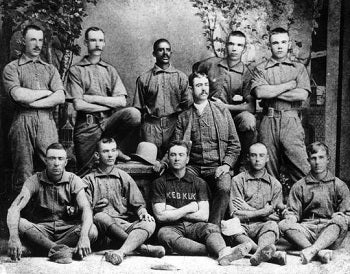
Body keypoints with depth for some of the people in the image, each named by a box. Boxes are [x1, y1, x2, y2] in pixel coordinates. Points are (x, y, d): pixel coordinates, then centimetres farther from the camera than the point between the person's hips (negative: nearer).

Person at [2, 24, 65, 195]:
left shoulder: (50, 69, 19)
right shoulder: (12, 68, 10)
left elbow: (60, 98, 3)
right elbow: (18, 95, -9)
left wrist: (31, 102, -5)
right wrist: (46, 92, 0)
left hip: (47, 122, 2)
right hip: (22, 122, -2)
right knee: (23, 173, -1)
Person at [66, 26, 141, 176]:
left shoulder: (110, 70, 13)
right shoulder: (76, 70, 4)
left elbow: (121, 101, 0)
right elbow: (78, 105, -7)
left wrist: (93, 98, -8)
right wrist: (110, 104, -5)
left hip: (109, 122, 2)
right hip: (87, 126, -2)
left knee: (133, 113, -26)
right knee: (86, 173, -2)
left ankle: (121, 151, -8)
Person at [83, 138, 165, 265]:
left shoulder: (124, 177, 20)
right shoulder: (89, 180, 13)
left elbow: (138, 204, 14)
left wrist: (143, 212, -7)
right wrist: (95, 207, -15)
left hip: (125, 224, 3)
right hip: (104, 226, -2)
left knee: (149, 223, -26)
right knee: (100, 217, -37)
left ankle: (121, 252, -52)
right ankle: (142, 248, -41)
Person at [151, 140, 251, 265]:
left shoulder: (199, 183, 12)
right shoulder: (159, 183, 7)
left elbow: (204, 216, 1)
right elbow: (161, 216, -4)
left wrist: (174, 212, -2)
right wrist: (188, 208, -1)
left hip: (194, 226, 2)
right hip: (172, 227, -2)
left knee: (212, 228, -28)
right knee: (164, 234, -35)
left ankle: (223, 252, -62)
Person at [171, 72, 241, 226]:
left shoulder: (222, 112, 10)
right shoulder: (183, 117, 11)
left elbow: (234, 144, 10)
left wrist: (226, 165, -5)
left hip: (217, 166, -1)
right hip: (193, 166, 1)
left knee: (224, 188, -32)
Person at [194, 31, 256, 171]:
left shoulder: (246, 73, -4)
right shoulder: (211, 63, 1)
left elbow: (251, 106, -12)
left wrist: (225, 106, -14)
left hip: (235, 115, -1)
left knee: (249, 120, -34)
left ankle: (241, 164, -12)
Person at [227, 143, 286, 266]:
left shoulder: (275, 184, 16)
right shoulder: (238, 180, 9)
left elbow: (275, 217, 7)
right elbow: (235, 214, -2)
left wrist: (249, 210, -1)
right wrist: (263, 212, -3)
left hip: (263, 227, 2)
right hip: (242, 227, -1)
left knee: (272, 225, -32)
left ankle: (260, 253, -61)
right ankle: (271, 255, -52)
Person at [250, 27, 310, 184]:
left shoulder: (299, 68, 14)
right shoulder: (261, 69, 11)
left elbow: (302, 95, -2)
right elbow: (259, 92, -8)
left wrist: (272, 92, -4)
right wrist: (290, 84, -3)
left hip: (292, 121, 0)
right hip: (268, 122, 0)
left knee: (302, 170, -6)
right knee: (268, 172, 3)